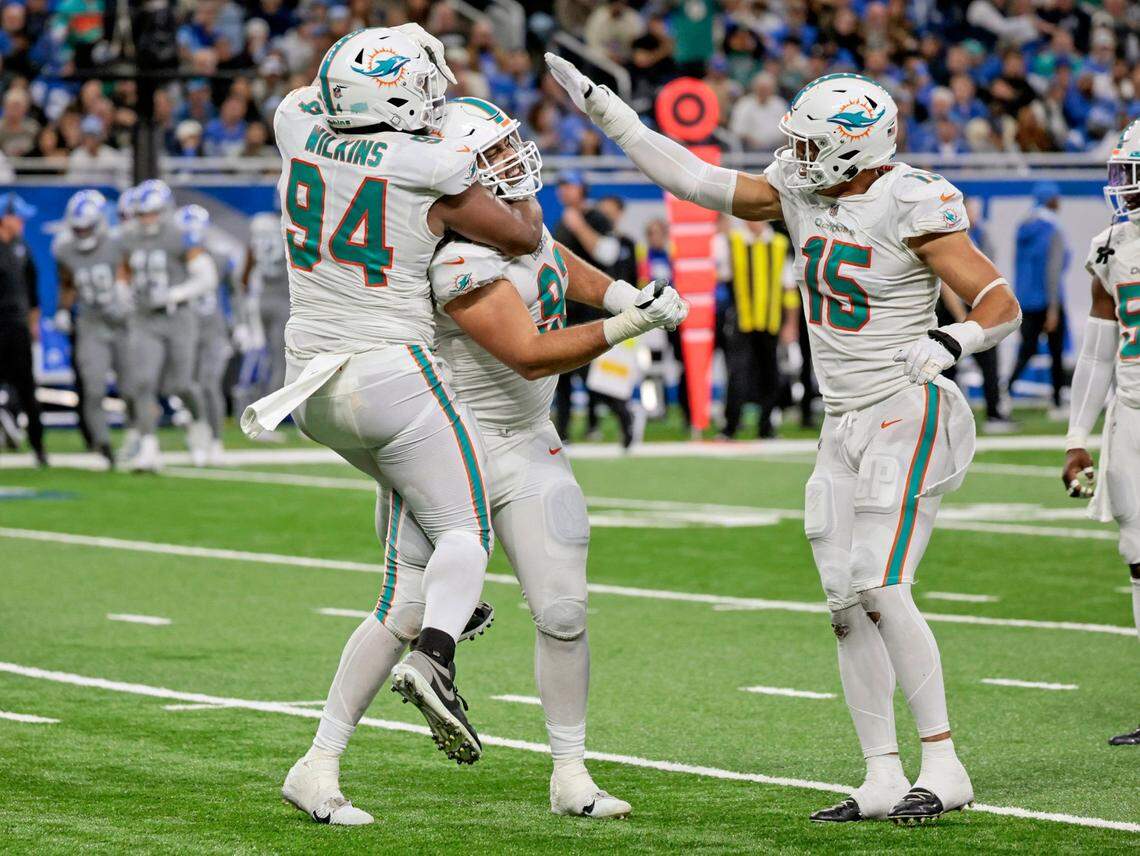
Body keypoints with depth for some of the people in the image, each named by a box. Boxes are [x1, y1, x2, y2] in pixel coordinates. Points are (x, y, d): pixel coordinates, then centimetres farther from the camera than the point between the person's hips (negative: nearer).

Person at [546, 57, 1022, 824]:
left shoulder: (911, 209, -15)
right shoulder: (802, 192, 5)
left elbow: (1002, 306, -13)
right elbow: (696, 181, 10)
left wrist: (946, 343, -33)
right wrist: (605, 111, 7)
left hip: (906, 415, -8)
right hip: (846, 424, 8)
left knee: (880, 589, -18)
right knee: (847, 606, 4)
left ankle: (943, 767, -12)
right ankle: (884, 780, 8)